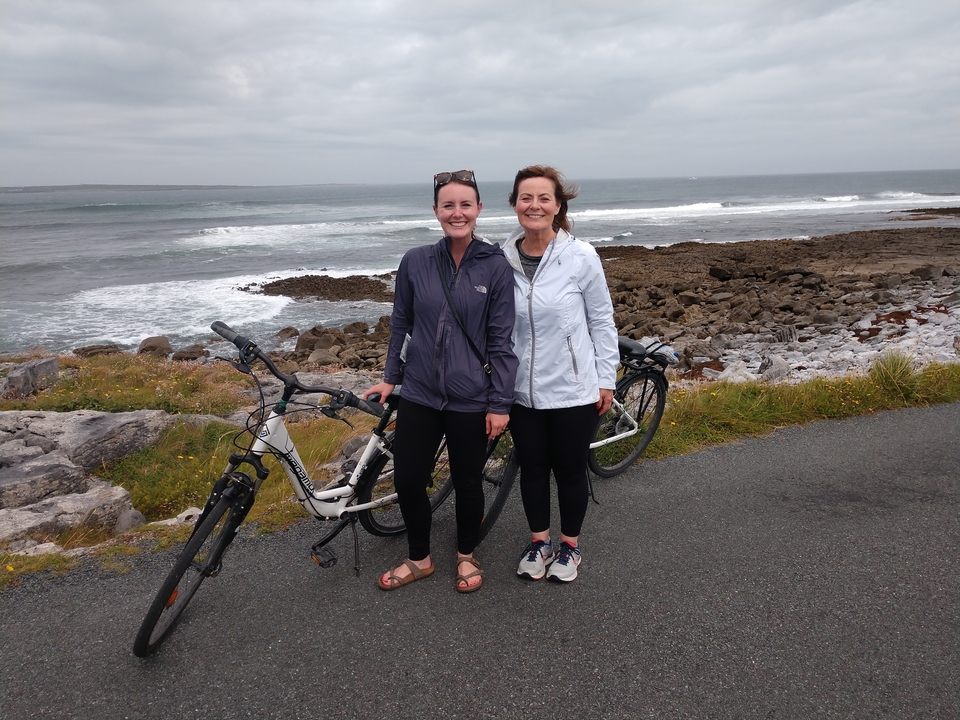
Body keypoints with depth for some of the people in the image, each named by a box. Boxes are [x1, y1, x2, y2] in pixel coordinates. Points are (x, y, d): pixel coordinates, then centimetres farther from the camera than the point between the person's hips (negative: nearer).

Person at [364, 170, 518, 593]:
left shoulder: (495, 266, -7)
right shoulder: (415, 262, -2)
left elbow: (501, 339, -6)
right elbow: (400, 324, 10)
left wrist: (500, 403, -7)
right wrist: (391, 377, 12)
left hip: (471, 399, -2)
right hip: (419, 394, 2)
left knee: (467, 481, 12)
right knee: (407, 480, 6)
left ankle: (466, 555, 38)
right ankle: (419, 559, 32)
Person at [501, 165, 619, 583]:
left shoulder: (581, 257, -11)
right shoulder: (502, 260, -4)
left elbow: (601, 320, -3)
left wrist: (606, 379, -1)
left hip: (573, 390, -2)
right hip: (522, 390, 3)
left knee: (570, 470, 13)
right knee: (532, 468, 17)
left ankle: (570, 544, 35)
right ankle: (539, 542, 38)